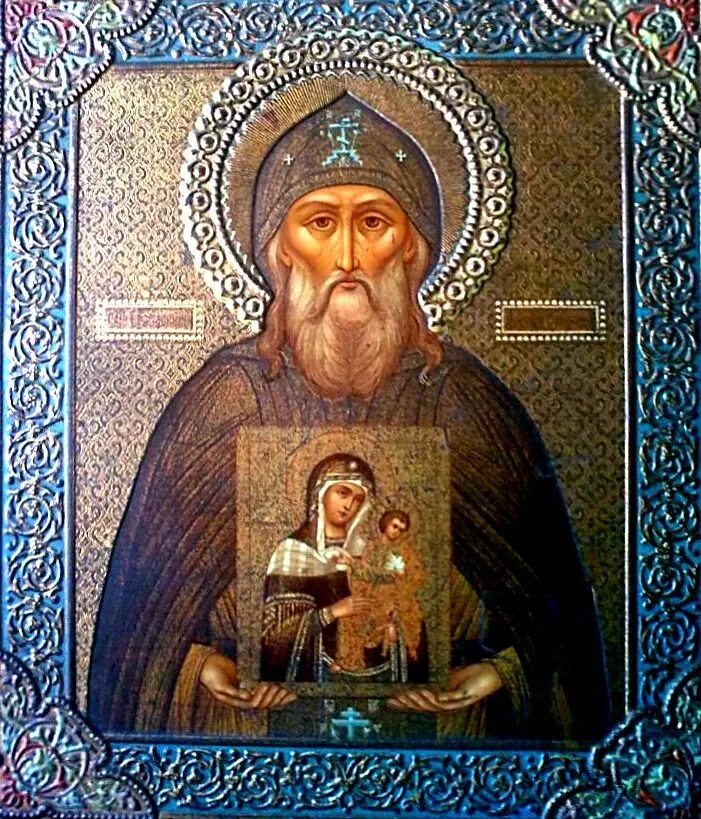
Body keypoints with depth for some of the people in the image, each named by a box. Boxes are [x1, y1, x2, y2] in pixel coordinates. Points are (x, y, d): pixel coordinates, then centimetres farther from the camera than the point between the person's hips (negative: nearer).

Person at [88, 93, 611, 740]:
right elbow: (148, 589, 6)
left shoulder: (471, 405, -3)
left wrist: (493, 674, -7)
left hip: (441, 729, 1)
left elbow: (550, 602, 5)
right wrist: (207, 665, -5)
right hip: (250, 724, 0)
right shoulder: (221, 400, -3)